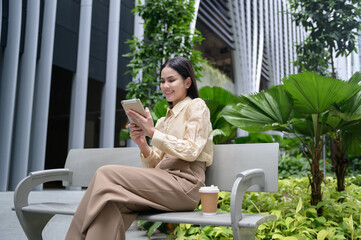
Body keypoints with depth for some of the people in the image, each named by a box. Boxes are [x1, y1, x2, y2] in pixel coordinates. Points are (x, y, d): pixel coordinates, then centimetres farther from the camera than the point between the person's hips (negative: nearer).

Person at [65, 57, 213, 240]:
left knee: (106, 174, -20)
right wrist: (143, 145, -3)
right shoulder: (164, 120, 26)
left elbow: (191, 151, -8)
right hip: (164, 183, 6)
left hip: (184, 184, -6)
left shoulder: (196, 106, 7)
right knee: (111, 202, -23)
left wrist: (152, 132, -13)